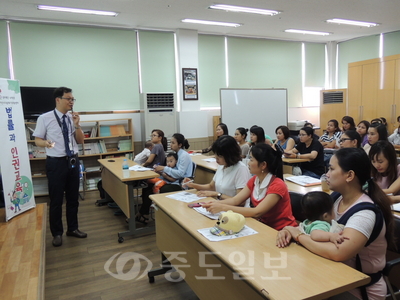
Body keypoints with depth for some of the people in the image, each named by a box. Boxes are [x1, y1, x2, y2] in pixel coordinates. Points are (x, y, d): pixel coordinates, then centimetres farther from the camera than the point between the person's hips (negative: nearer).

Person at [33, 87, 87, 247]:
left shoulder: (72, 118, 4)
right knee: (56, 199, 5)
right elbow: (37, 140, -4)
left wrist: (76, 125, -9)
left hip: (73, 161, 5)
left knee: (73, 197, 14)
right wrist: (46, 143, -27)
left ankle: (73, 228, 31)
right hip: (56, 162, -4)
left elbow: (80, 141, 6)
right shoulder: (44, 118, -8)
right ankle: (57, 233, 22)